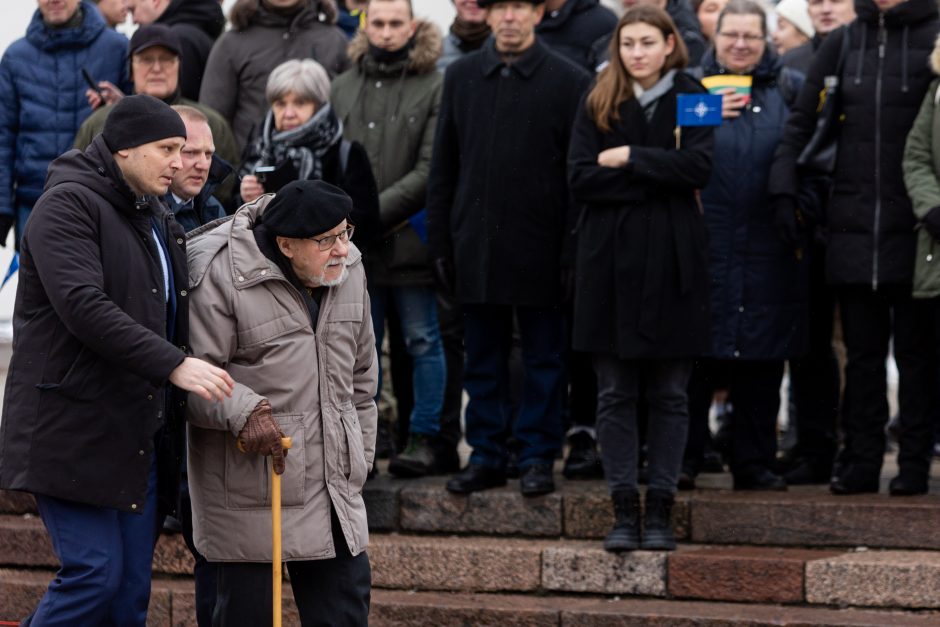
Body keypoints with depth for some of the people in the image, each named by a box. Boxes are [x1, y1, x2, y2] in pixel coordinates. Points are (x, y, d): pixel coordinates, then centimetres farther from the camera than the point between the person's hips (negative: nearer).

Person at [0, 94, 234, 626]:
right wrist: (174, 365, -27)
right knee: (94, 573, -15)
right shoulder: (69, 204, -10)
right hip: (74, 431, -8)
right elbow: (83, 307, -23)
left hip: (139, 436, 8)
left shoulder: (157, 220, 20)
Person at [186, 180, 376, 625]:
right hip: (249, 484, -6)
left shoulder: (348, 270, 8)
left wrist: (359, 457, 19)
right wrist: (245, 412, -29)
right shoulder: (222, 279, -14)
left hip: (333, 485, 6)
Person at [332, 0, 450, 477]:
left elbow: (430, 169, -11)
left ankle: (427, 437, 11)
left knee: (423, 340, 3)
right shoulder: (343, 87, 12)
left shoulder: (434, 87, -5)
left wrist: (375, 211, -16)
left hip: (410, 237, -4)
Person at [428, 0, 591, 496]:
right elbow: (443, 168, 11)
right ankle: (486, 455, 17)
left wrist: (572, 251, -9)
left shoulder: (569, 82, -2)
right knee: (483, 360, 9)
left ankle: (537, 458, 12)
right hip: (476, 246, 3)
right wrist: (440, 243, 5)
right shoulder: (461, 77, 9)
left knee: (544, 359, 4)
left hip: (539, 249, -3)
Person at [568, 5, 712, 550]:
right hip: (612, 259, 1)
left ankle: (661, 508, 8)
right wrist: (656, 181, -11)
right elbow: (580, 179, -5)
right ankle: (625, 509, 5)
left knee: (671, 393, 2)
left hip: (672, 260, -1)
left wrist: (628, 159, -9)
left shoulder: (692, 98, 4)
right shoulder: (598, 105, 7)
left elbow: (699, 167, -12)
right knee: (615, 393, 1)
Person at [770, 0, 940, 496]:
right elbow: (801, 121, 12)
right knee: (862, 350, 7)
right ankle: (860, 460, 12)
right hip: (854, 222, 3)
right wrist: (784, 189, 1)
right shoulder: (843, 44, 9)